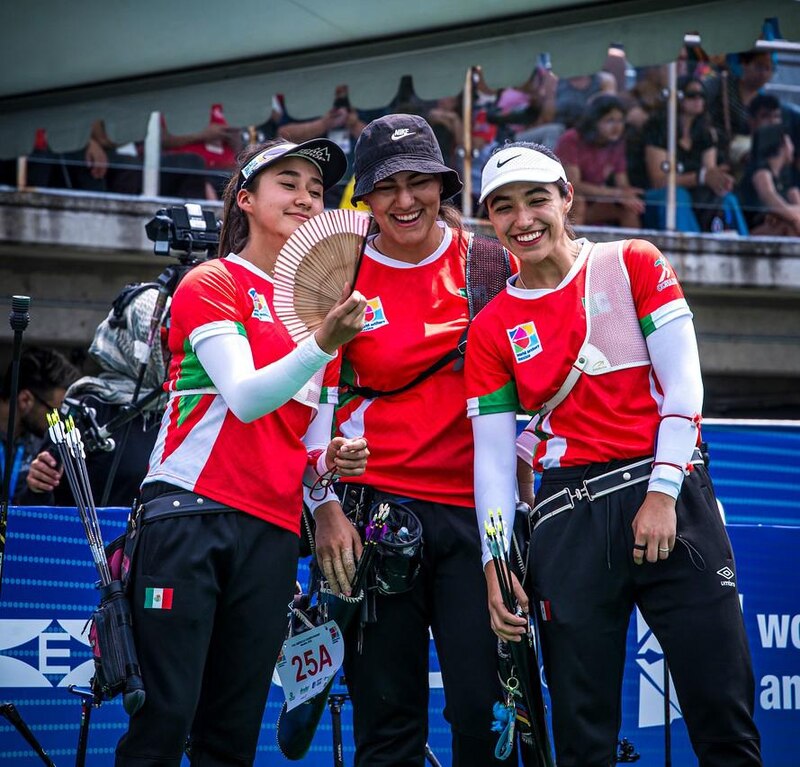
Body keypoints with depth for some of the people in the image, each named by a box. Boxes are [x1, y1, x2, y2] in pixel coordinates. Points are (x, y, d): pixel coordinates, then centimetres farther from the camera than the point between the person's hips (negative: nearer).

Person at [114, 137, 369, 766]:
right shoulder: (212, 284, 1)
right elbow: (245, 398, -14)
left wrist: (332, 459, 2)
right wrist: (323, 343, -26)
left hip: (273, 530, 6)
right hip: (192, 515, -6)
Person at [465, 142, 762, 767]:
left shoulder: (633, 264, 6)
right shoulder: (492, 329, 10)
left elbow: (684, 384, 0)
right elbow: (492, 456, 8)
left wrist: (662, 493, -9)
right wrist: (495, 564, -1)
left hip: (672, 498, -1)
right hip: (570, 519, 2)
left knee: (723, 714, -5)